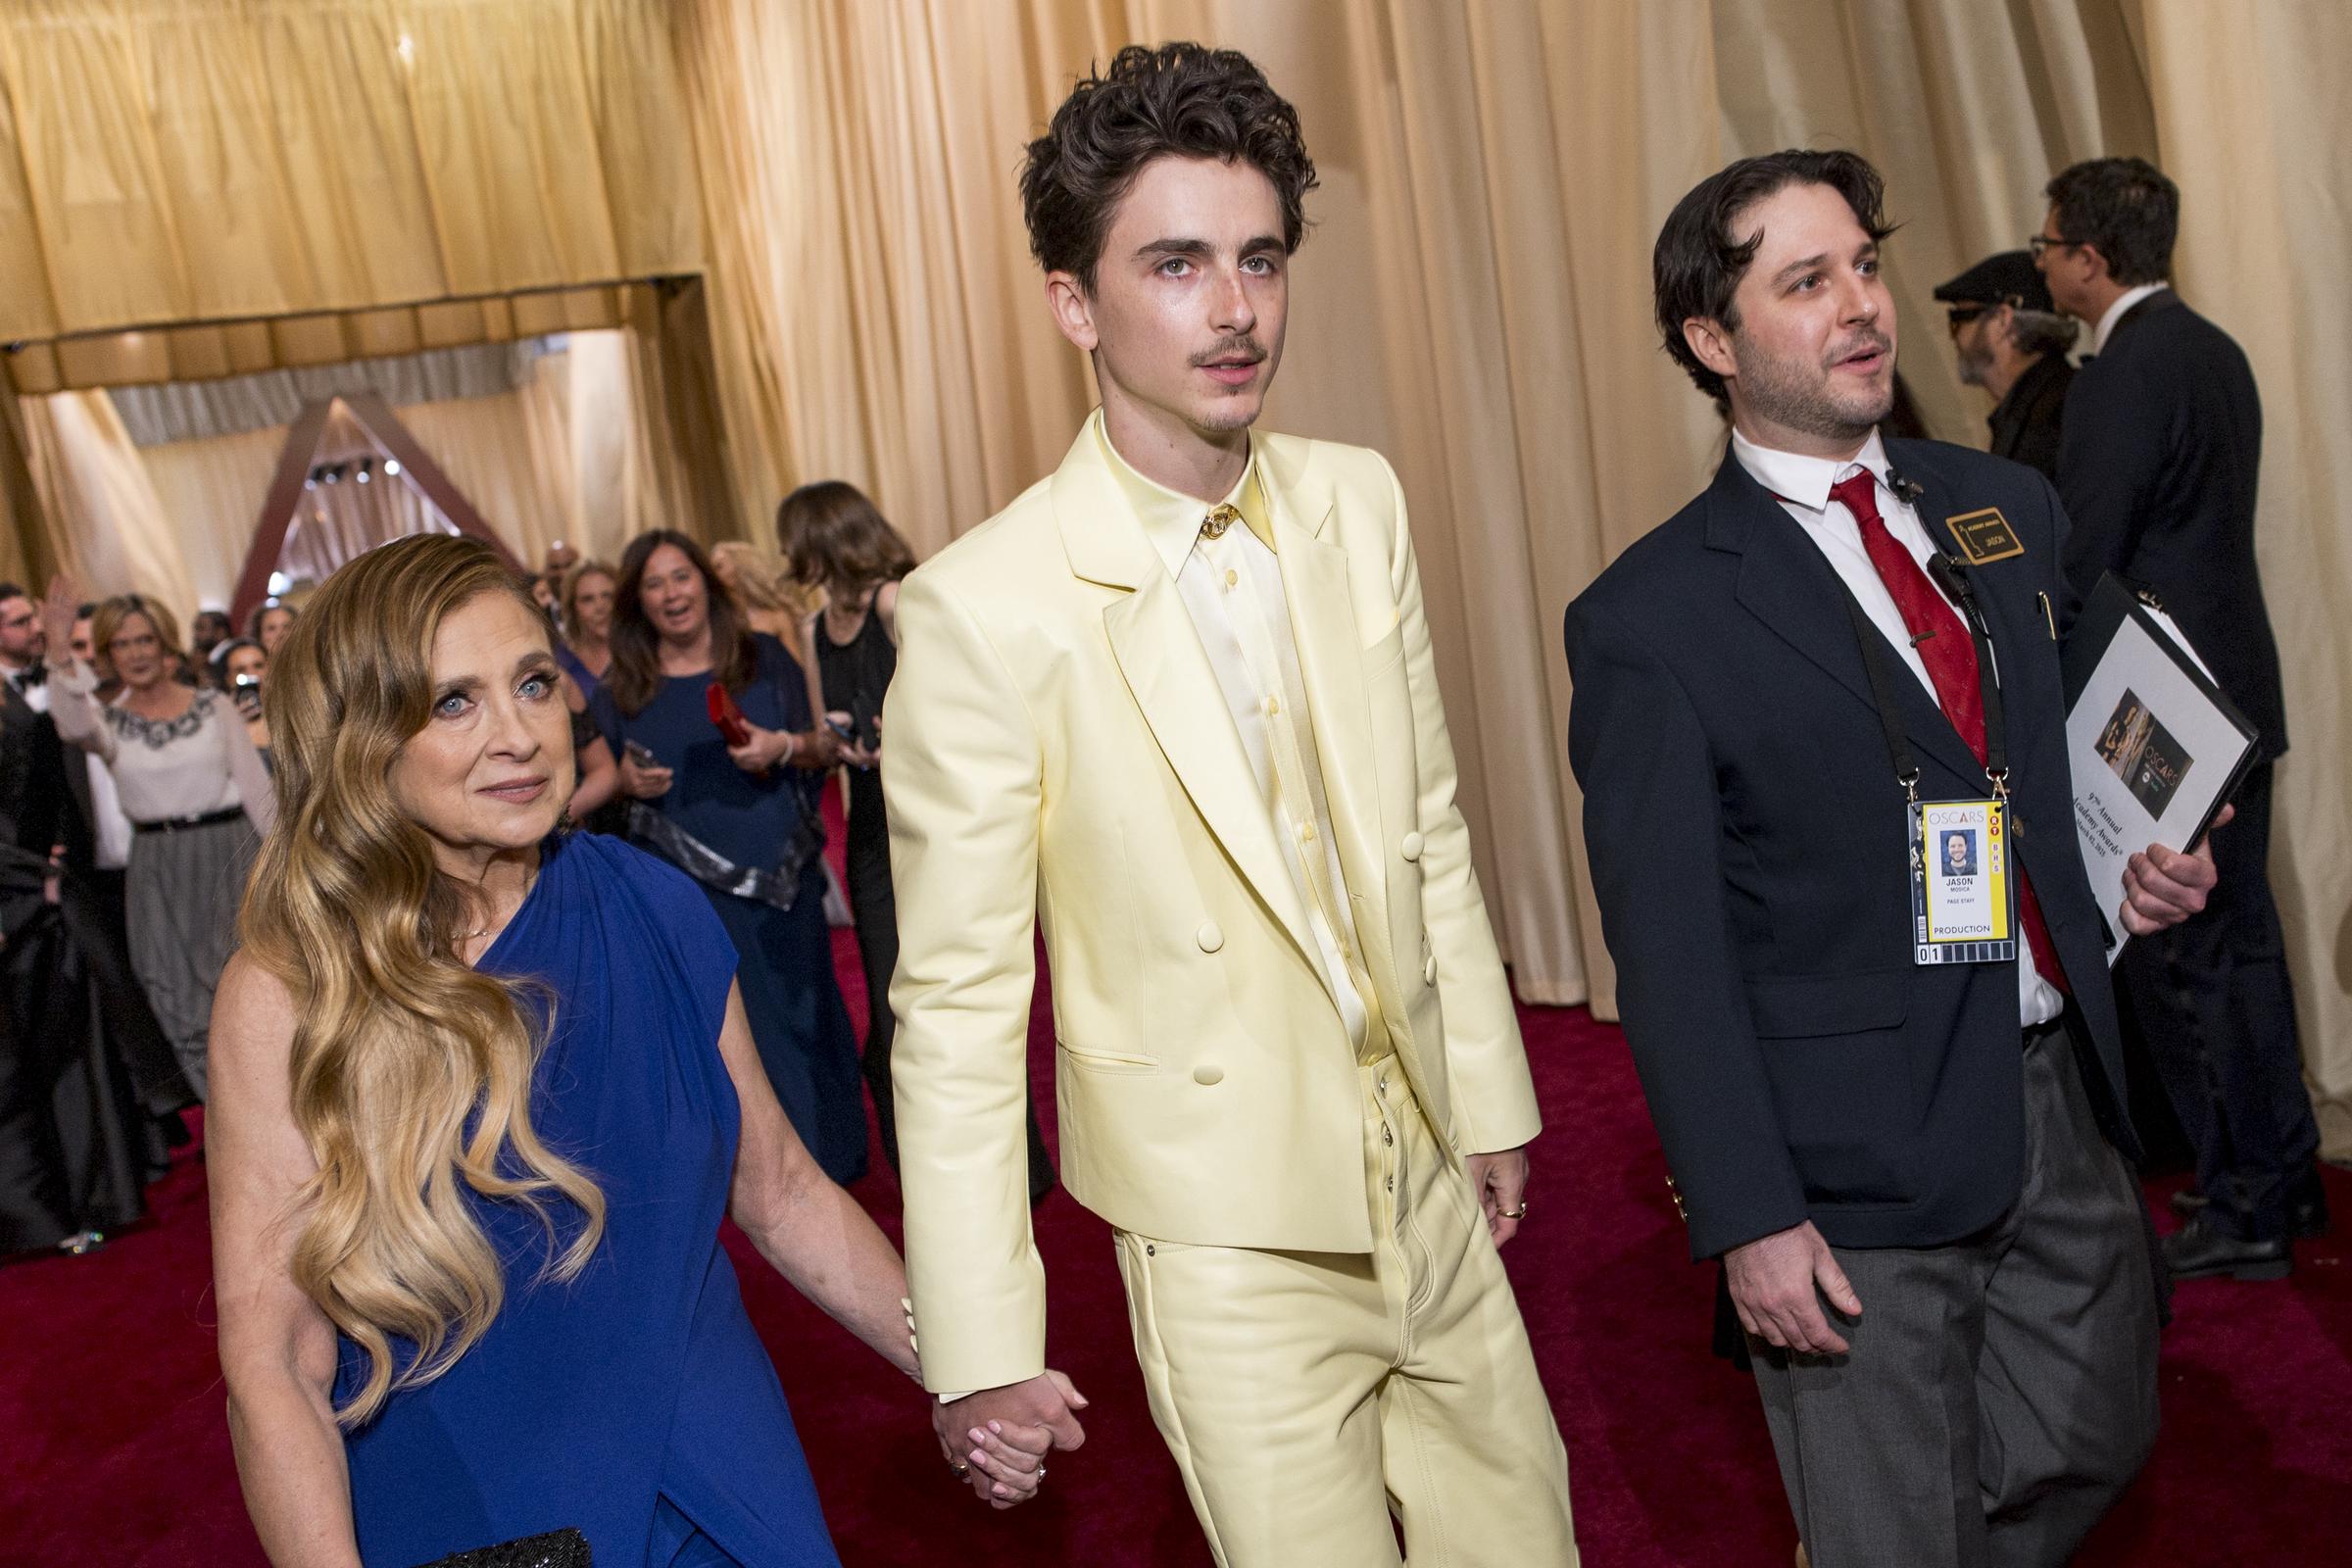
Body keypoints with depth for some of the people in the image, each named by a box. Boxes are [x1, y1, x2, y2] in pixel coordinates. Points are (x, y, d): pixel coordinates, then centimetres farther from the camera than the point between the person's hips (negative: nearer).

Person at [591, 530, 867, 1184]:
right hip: (692, 891, 0)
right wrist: (628, 783, -10)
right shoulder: (621, 694, 3)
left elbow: (825, 746, 5)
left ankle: (833, 1156, 27)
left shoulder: (764, 657, 3)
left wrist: (786, 747, -16)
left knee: (806, 1016, 9)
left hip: (783, 878, 0)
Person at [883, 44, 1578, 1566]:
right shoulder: (985, 608, -19)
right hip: (1235, 1252, -5)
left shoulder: (1360, 502, -3)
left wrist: (1490, 1095, 14)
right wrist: (979, 1347, -10)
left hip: (1432, 1190, 5)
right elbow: (958, 999, -14)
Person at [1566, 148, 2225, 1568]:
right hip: (1862, 1175, -6)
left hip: (2070, 1098, 6)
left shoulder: (2009, 508, 6)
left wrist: (2143, 866, 0)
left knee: (2093, 1452, 21)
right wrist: (1747, 1216, -14)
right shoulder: (1653, 617, -13)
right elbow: (1669, 950, -13)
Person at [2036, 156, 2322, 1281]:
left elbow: (2083, 563, -20)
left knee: (2178, 963, 0)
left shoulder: (2122, 375, -18)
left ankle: (2244, 1210, 11)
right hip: (2233, 692, 10)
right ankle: (2285, 1177, 29)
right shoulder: (2213, 350, 12)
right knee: (2241, 938, 17)